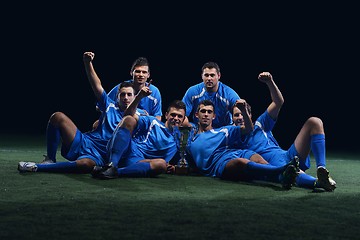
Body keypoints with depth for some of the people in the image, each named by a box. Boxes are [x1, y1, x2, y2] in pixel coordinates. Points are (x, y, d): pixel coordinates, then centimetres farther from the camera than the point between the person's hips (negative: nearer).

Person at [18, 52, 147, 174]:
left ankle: (36, 167, -29)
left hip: (99, 156, -3)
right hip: (84, 142, 3)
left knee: (85, 165, -42)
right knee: (57, 117, -17)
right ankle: (50, 160, -7)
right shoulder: (110, 106, 14)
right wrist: (87, 63, -7)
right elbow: (97, 86, 7)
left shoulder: (138, 115, 10)